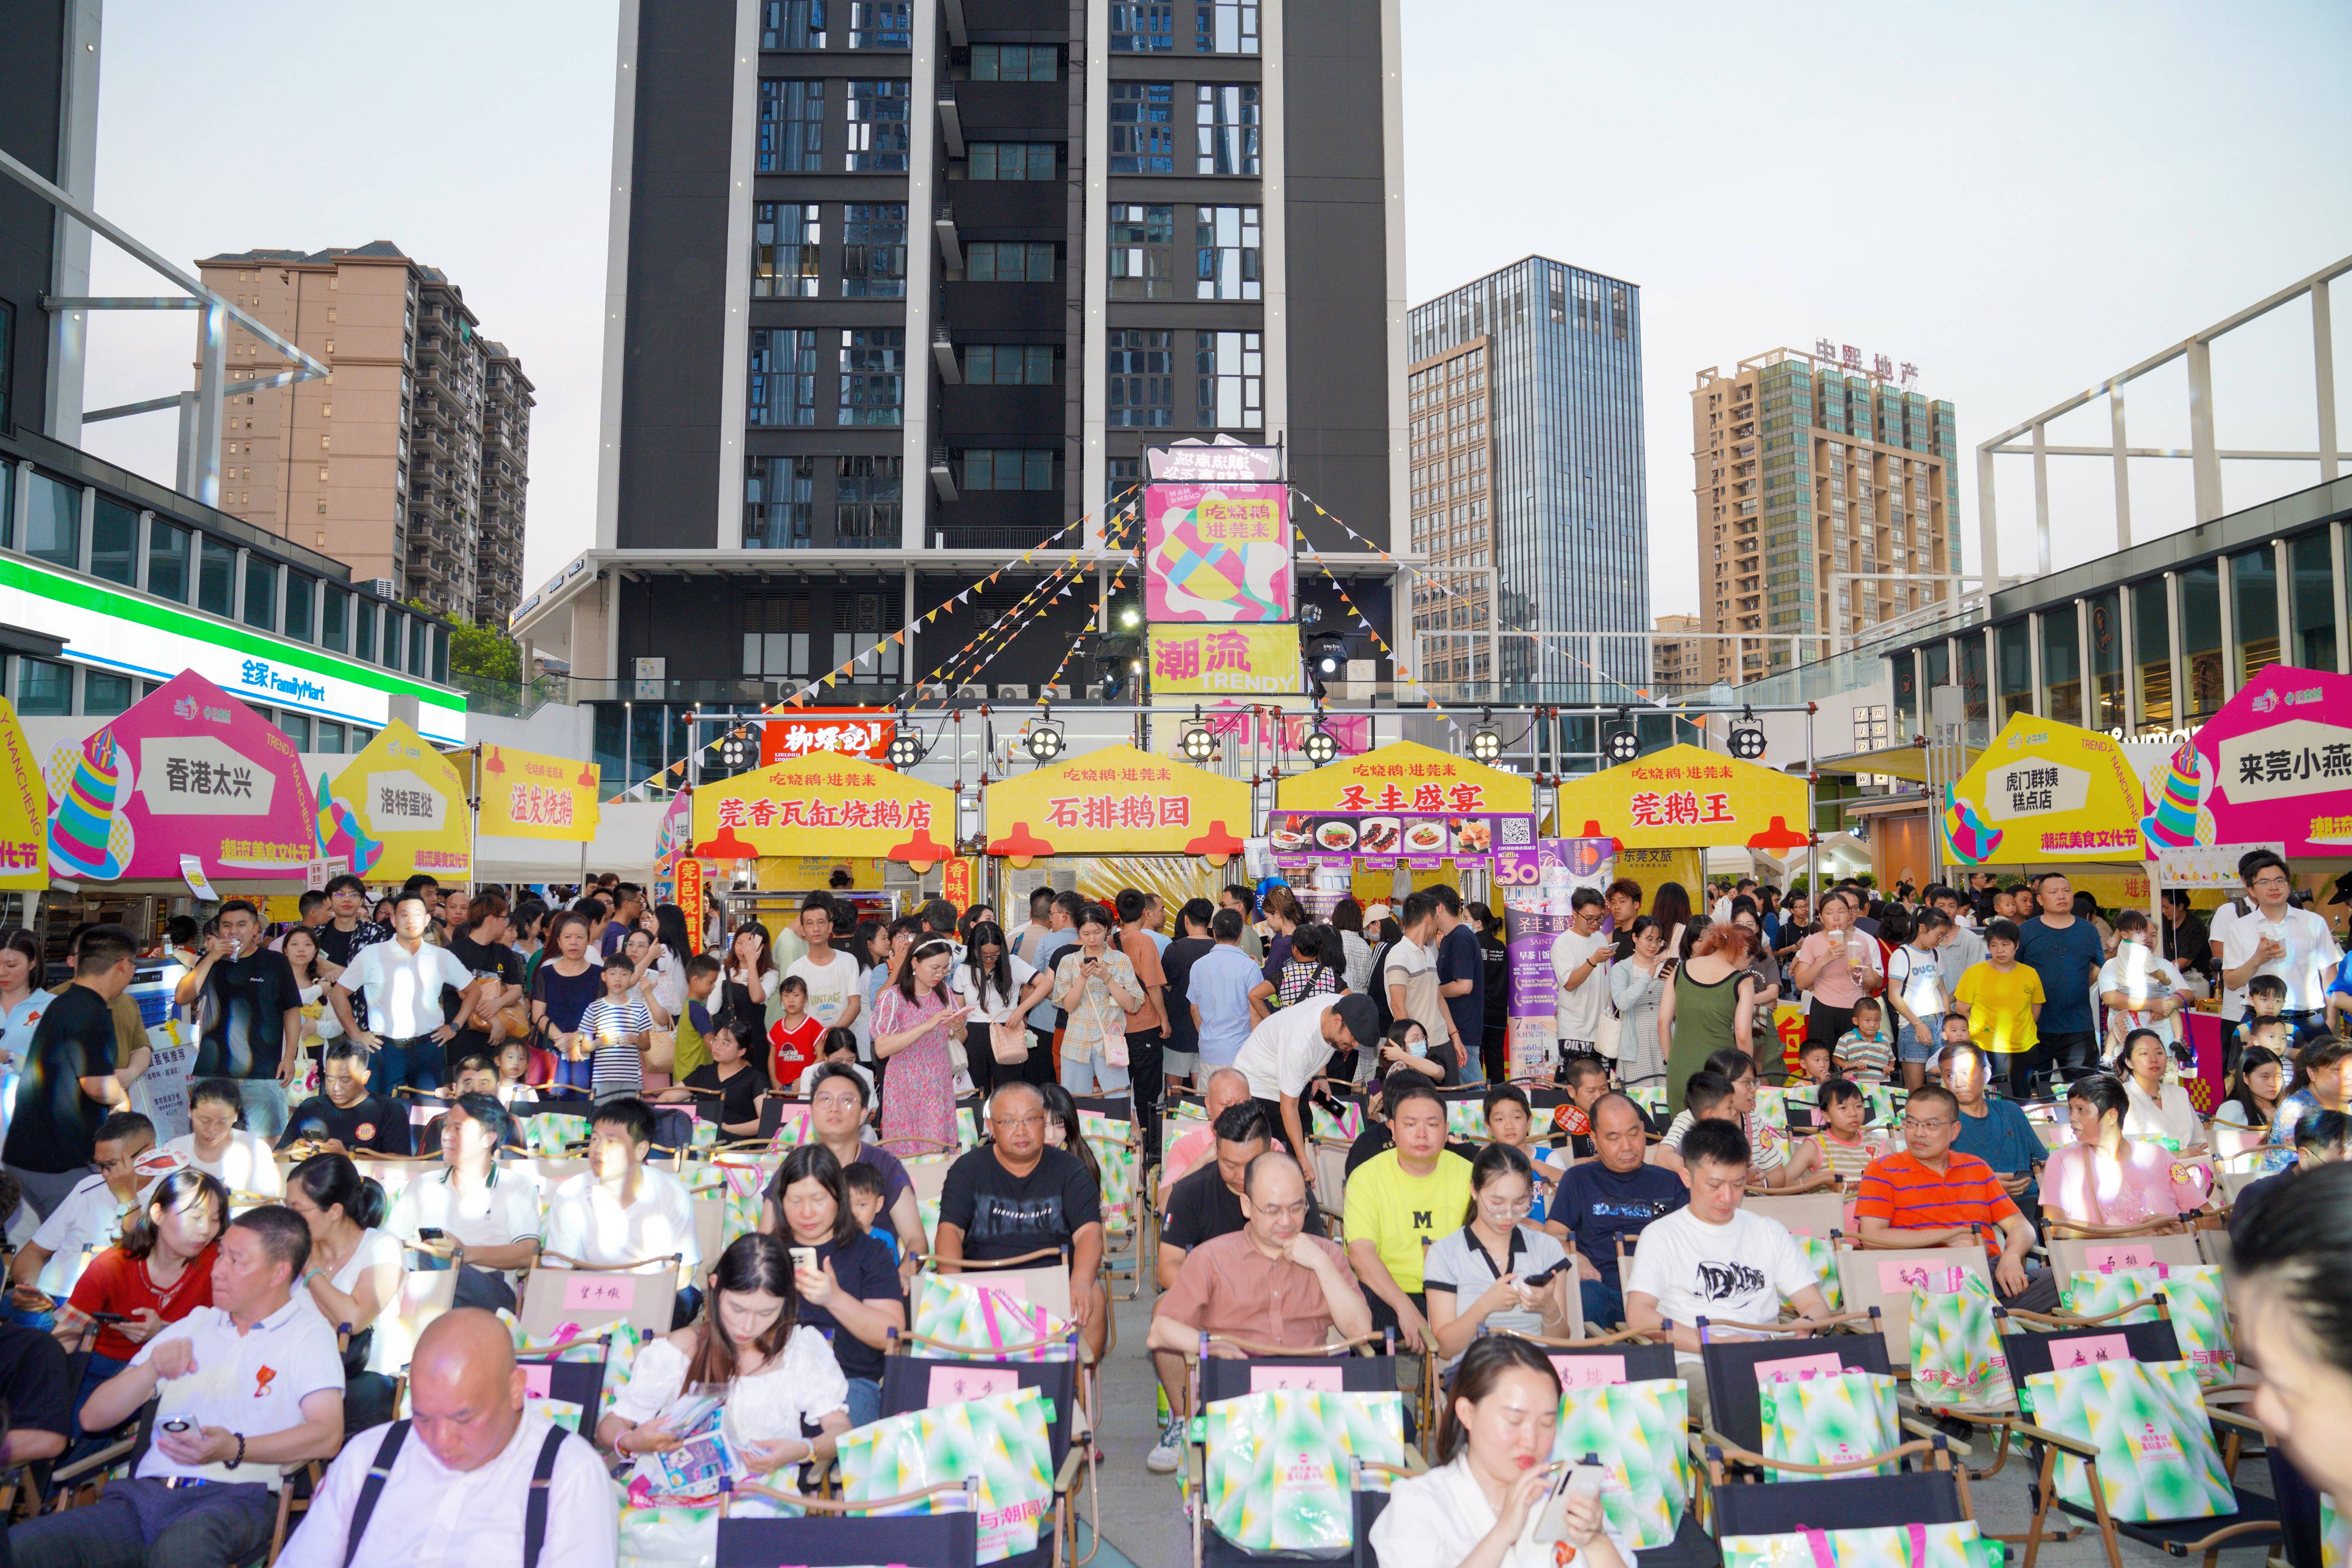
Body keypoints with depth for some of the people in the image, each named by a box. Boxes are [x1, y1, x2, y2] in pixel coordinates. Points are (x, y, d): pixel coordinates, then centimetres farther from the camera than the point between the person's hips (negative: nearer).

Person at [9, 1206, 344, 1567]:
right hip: (145, 1495, 5)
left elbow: (327, 1436, -6)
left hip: (236, 1499, -5)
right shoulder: (192, 1326, 25)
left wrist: (235, 1449, -20)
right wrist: (152, 1368, -1)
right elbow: (92, 1418, 19)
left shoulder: (309, 1336, 9)